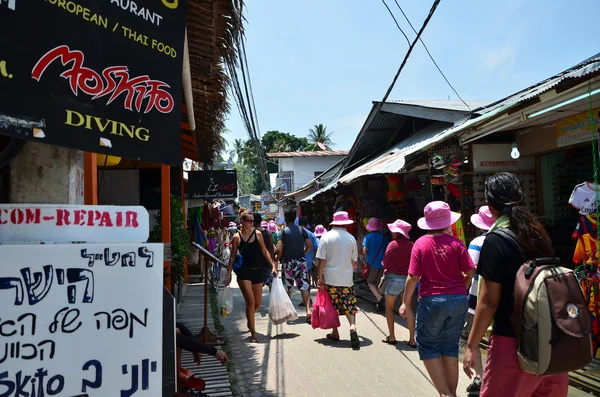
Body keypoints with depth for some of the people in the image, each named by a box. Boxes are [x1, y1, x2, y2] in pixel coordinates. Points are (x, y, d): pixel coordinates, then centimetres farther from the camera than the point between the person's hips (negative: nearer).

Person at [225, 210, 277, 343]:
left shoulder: (258, 234, 4)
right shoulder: (237, 237, -2)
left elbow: (264, 251, 7)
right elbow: (233, 256, 3)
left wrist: (273, 265, -2)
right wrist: (229, 273, 0)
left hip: (258, 271, 3)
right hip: (244, 272, -3)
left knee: (258, 303, 10)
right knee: (250, 301, -9)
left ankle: (249, 319, 44)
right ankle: (253, 333, 3)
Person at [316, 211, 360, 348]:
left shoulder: (326, 237, -6)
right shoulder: (351, 238, 0)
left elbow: (321, 260, -8)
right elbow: (354, 261, 9)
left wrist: (320, 277, -2)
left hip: (330, 278, -1)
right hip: (347, 279, 1)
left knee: (333, 306, 12)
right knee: (350, 306, 8)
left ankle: (335, 333, 19)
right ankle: (352, 326, -14)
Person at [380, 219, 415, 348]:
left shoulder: (393, 244, -15)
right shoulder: (411, 245, -4)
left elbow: (385, 263, -9)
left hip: (394, 278, -4)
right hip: (408, 278, 4)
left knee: (389, 307, 13)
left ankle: (391, 337, 14)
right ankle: (412, 339, 11)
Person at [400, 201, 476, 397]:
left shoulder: (421, 243, -6)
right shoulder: (456, 242, -2)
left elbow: (413, 277, -9)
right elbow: (470, 272, -4)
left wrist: (406, 303, 2)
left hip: (432, 300, -3)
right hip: (459, 300, 3)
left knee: (428, 346, 11)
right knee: (450, 347, 15)